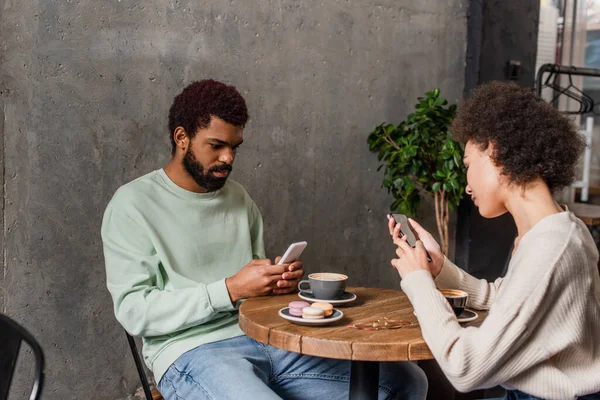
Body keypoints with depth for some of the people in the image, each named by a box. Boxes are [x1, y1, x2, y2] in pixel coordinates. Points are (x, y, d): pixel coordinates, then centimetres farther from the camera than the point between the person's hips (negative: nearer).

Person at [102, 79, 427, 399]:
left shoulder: (239, 198, 14)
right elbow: (133, 311, -10)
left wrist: (281, 279, -3)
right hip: (192, 351, -6)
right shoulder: (133, 204, -3)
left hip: (268, 339, 6)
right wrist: (231, 290, -17)